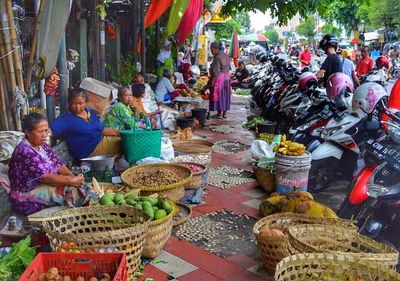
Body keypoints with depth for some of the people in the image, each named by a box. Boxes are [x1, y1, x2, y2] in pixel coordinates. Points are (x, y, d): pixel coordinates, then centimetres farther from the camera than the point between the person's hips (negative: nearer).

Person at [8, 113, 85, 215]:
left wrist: (74, 177, -17)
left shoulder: (43, 146, 5)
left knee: (76, 184, -7)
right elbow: (46, 177, -27)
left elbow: (58, 165, 1)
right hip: (27, 199, -8)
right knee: (69, 189, -22)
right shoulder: (25, 152, -23)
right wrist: (72, 181, -26)